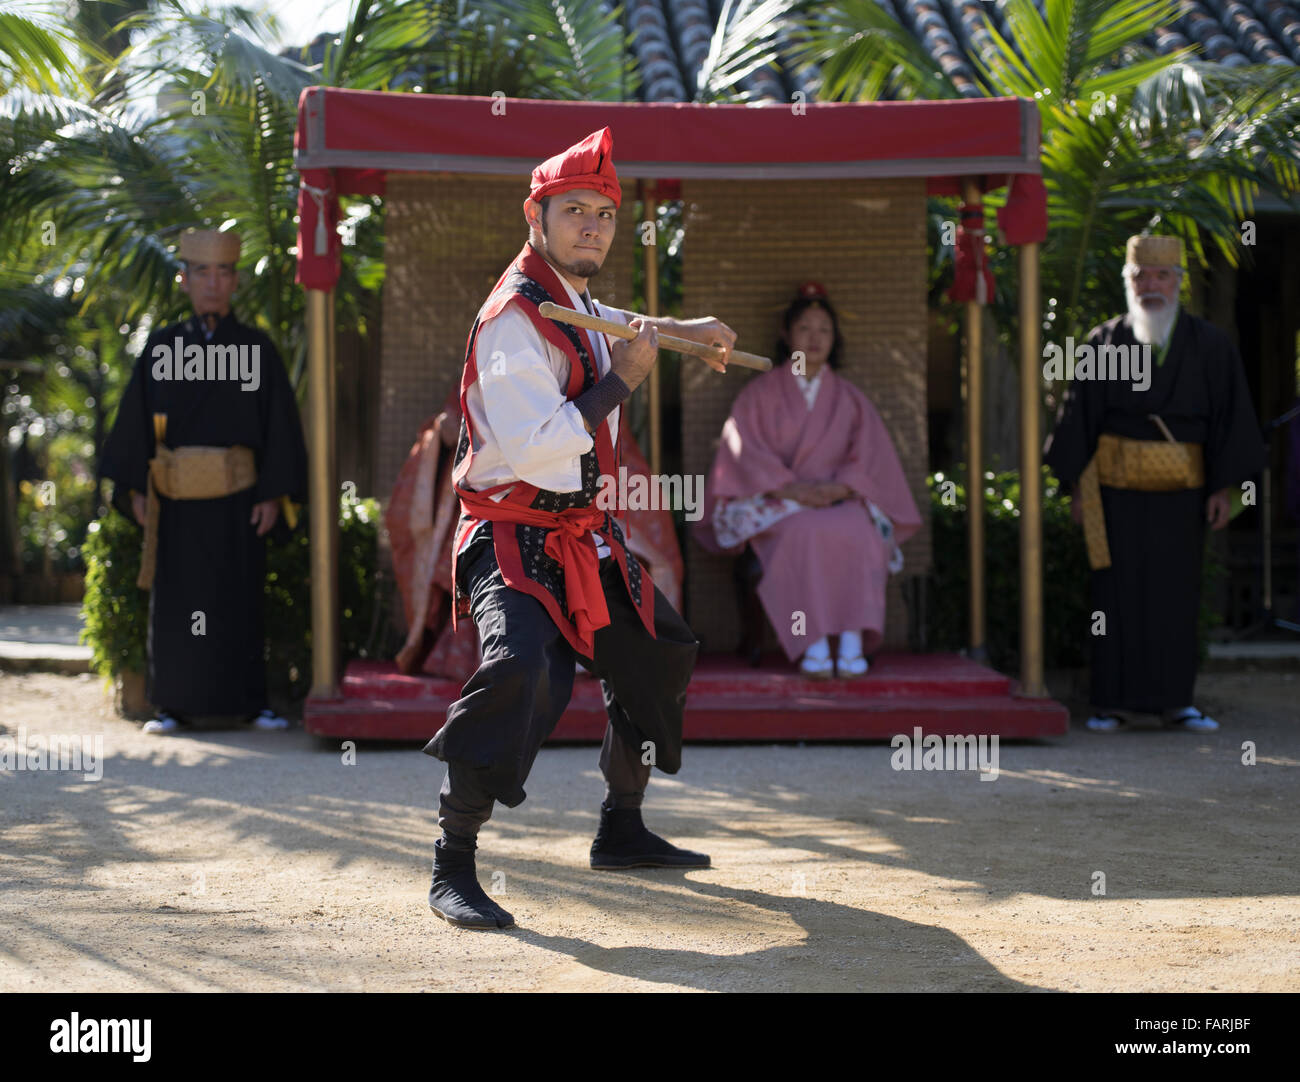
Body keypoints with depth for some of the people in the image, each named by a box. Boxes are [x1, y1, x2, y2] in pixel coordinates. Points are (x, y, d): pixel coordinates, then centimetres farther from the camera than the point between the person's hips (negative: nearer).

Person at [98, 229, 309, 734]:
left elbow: (279, 425, 1)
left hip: (236, 500, -1)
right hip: (175, 502, 1)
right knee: (175, 602, 3)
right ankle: (174, 705, 10)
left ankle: (250, 702, 10)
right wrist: (135, 489, -1)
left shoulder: (257, 348, 3)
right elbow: (136, 421, 6)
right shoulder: (161, 347, 6)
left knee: (238, 600, 3)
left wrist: (274, 494, -5)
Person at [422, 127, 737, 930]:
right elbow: (535, 447, -28)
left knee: (659, 657, 20)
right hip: (515, 540, -10)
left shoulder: (574, 301, 11)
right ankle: (453, 869, -24)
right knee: (519, 671, -31)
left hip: (585, 539, 10)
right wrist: (621, 381, -19)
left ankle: (622, 831, 36)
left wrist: (683, 328, 33)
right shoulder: (514, 317, -19)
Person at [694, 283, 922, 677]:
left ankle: (853, 643, -44)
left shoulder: (849, 399, 19)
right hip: (777, 504, -2)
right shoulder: (761, 393, 12)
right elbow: (744, 452, 0)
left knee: (856, 534, -36)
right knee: (804, 534, -38)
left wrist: (839, 487, -14)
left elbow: (871, 455, 7)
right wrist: (791, 488, -16)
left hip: (840, 501, 2)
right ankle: (813, 646, -44)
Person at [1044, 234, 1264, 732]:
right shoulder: (1103, 343, 2)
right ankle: (1113, 702, 4)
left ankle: (1174, 701, 11)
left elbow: (1230, 417, 3)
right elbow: (1079, 416, 4)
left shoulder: (1210, 346, 3)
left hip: (1179, 490, 1)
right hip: (1115, 486, -1)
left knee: (1175, 594, 4)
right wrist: (1076, 485, 0)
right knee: (1117, 592, -1)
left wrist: (1225, 486, -2)